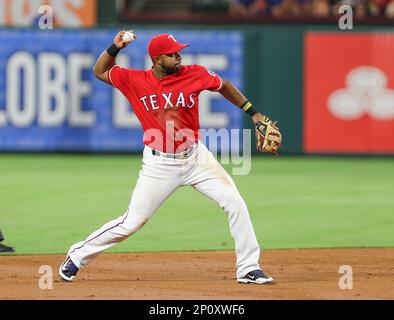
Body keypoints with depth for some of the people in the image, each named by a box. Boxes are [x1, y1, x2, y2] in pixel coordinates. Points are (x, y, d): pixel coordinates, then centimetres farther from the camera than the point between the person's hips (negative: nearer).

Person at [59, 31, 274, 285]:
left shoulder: (194, 75, -7)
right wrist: (115, 48, -11)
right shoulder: (135, 81, -8)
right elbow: (100, 71, 7)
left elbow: (224, 86, 10)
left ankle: (248, 269, 3)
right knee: (133, 222, -2)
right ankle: (77, 256, 16)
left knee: (236, 204, -8)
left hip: (195, 157, 2)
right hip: (160, 165, -2)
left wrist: (253, 113, 7)